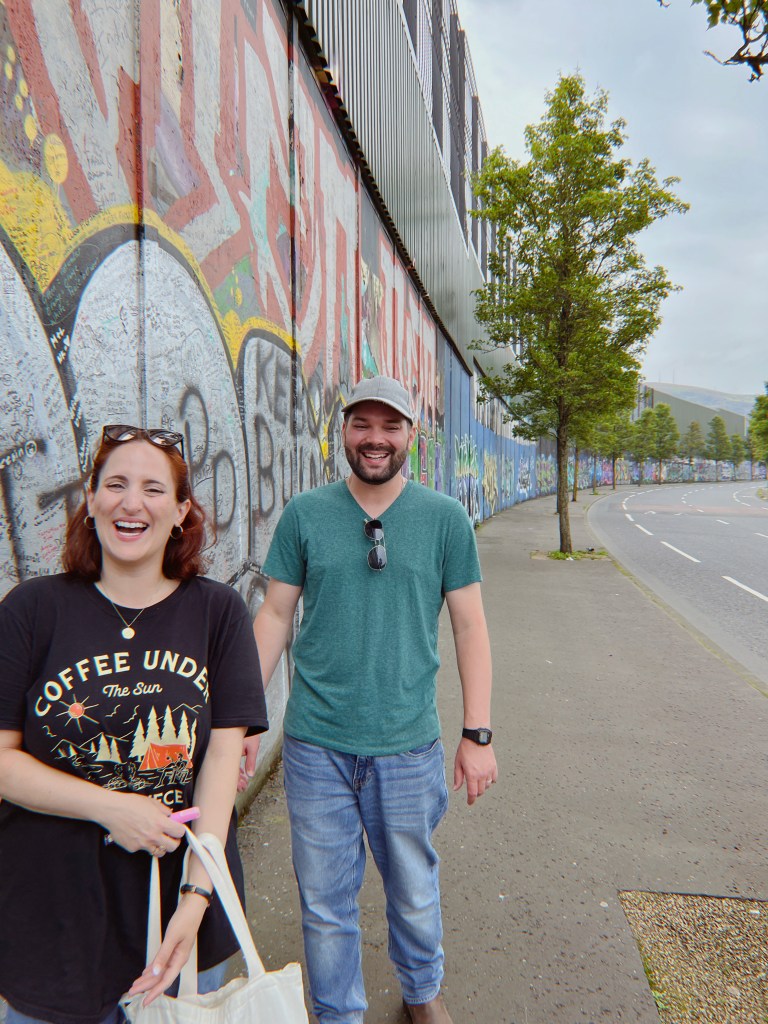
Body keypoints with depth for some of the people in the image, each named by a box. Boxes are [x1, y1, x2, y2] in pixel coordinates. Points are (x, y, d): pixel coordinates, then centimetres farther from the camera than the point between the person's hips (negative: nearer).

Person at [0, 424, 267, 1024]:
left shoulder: (218, 610, -5)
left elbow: (224, 752, -8)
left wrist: (197, 893, -14)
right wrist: (110, 807, -18)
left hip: (186, 902, 1)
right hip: (51, 912, -1)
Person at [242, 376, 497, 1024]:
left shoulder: (445, 518, -2)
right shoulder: (304, 514, -1)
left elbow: (470, 626, 0)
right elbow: (275, 615, 4)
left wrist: (478, 734, -2)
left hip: (408, 745, 0)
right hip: (315, 744, 1)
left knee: (414, 889, 19)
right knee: (324, 899, 15)